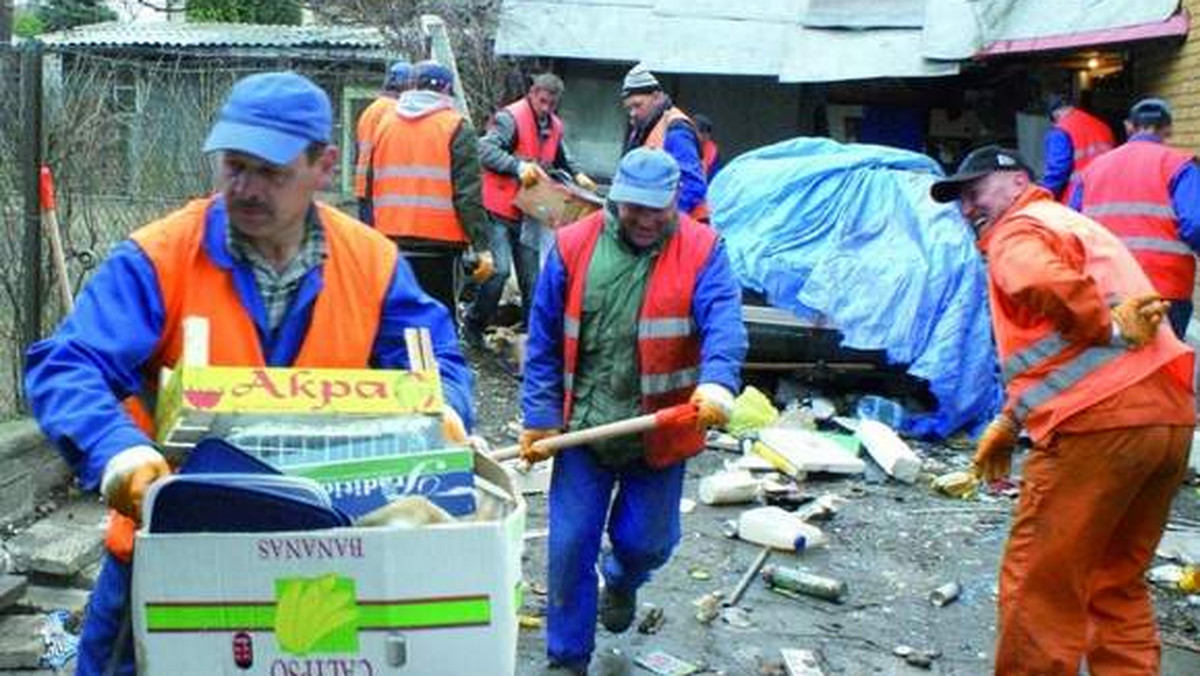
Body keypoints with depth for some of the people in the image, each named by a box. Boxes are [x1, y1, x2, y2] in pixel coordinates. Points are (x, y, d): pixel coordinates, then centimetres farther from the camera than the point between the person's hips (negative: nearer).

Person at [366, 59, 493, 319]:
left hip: (390, 242, 5)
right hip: (438, 243, -5)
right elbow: (468, 194, -12)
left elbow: (372, 187, 15)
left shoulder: (385, 123, 11)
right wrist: (482, 246, -10)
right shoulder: (455, 127, -5)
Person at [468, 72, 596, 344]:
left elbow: (561, 159, 28)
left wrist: (577, 175, 10)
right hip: (498, 210, -7)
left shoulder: (555, 126, 11)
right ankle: (473, 326, 5)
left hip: (528, 214, 7)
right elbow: (486, 150, -23)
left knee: (531, 277, 9)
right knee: (499, 270, -14)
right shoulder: (510, 118, -13)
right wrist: (519, 166, -34)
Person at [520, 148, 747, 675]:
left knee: (647, 542, 13)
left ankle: (621, 581, 51)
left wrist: (716, 384, -40)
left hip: (660, 431, 0)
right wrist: (540, 417, -2)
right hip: (583, 428, 1)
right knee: (570, 546, 3)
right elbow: (544, 340, 2)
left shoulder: (701, 250, -5)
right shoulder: (574, 246, -2)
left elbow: (724, 323, -20)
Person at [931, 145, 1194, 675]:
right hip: (1171, 417, 10)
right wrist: (1010, 421, 27)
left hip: (1099, 422, -9)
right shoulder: (1075, 225, 30)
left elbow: (1046, 285, -25)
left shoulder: (1017, 231, 1)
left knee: (1039, 585, 1)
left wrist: (1110, 330, -10)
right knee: (1117, 581, 19)